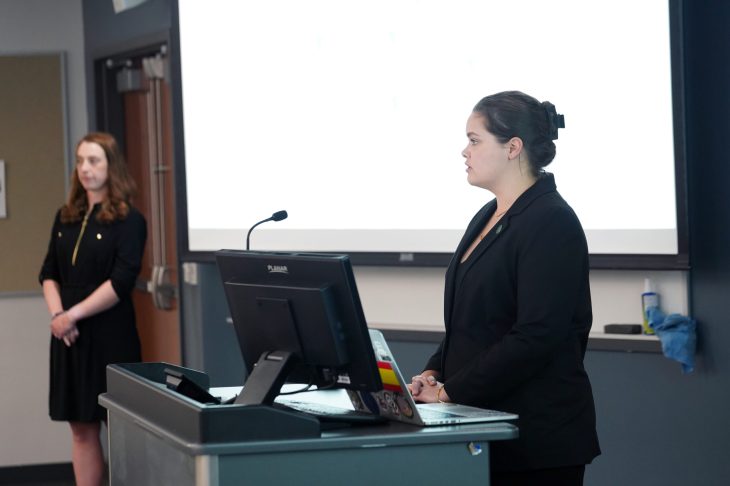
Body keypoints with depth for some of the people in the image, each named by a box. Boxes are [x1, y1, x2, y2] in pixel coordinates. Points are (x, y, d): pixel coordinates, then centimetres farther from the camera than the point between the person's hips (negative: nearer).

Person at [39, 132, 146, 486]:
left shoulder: (128, 220, -5)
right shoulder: (66, 218, 13)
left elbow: (121, 282, -13)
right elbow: (49, 273, 12)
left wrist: (73, 315, -14)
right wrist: (56, 314, -6)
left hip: (110, 335, -5)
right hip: (69, 336, 6)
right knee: (81, 427, 7)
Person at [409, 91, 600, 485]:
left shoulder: (551, 223, -13)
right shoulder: (487, 218, 15)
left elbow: (535, 337, -20)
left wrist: (450, 392, -17)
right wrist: (434, 373, 5)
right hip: (488, 429, 8)